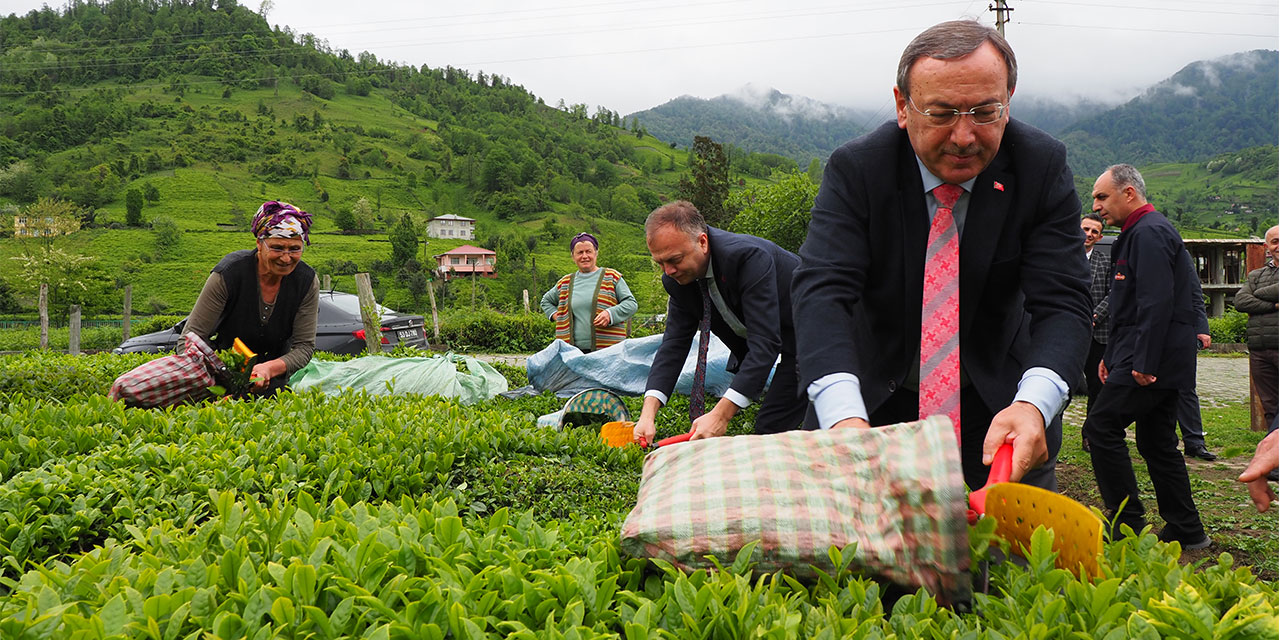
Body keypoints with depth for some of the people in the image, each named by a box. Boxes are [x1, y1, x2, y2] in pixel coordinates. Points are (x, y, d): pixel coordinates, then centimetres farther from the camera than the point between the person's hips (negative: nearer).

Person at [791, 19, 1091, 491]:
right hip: (876, 405, -1)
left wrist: (1033, 404, -42)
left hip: (998, 409, 1)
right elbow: (823, 291, -30)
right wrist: (844, 416, -48)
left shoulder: (1042, 167, -14)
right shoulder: (856, 169, -18)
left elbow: (1062, 302, -20)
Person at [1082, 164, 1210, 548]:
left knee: (1101, 428, -9)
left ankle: (1128, 525, -4)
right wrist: (1112, 356, 22)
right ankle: (1186, 531, 18)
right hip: (1160, 359, 10)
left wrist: (1143, 363, -23)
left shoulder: (1148, 233, -13)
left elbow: (1156, 304, -22)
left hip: (1152, 359, -10)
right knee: (1156, 441, 13)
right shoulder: (1144, 232, 21)